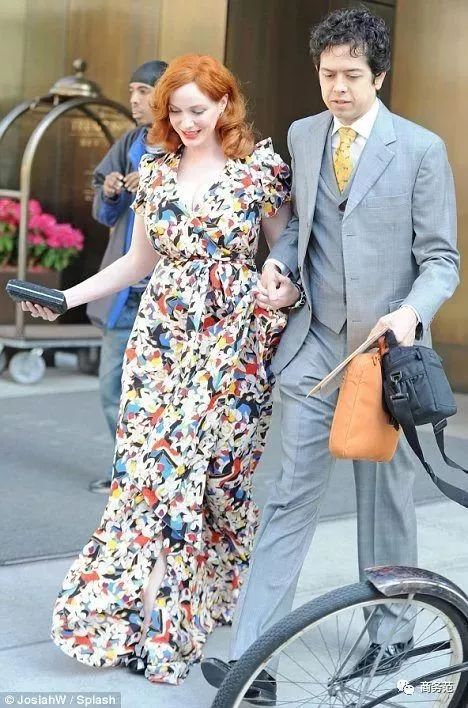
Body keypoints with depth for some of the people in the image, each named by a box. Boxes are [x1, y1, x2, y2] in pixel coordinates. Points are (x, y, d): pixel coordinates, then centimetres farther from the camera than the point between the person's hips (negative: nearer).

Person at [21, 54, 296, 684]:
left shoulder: (262, 166, -1)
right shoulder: (156, 171, 9)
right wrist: (67, 297, 9)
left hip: (233, 341, -3)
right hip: (162, 336, 3)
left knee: (213, 466, -1)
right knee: (146, 467, -4)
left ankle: (181, 615, 17)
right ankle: (141, 613, 6)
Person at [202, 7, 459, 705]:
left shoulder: (421, 148, -4)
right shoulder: (302, 135, 9)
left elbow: (441, 257, -4)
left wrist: (412, 312, -24)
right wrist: (278, 262, 1)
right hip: (314, 344, 3)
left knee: (387, 499, 11)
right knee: (292, 494, -1)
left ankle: (391, 633, 32)